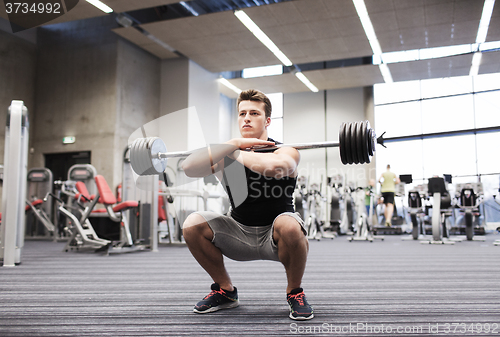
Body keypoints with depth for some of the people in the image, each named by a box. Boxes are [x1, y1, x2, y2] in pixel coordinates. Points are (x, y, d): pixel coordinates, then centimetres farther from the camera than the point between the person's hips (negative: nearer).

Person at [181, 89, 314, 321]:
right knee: (193, 224, -18)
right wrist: (235, 143, -26)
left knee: (288, 225, -37)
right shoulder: (225, 155, -4)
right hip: (239, 236, 4)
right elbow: (189, 167, -24)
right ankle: (225, 291, 5)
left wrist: (238, 154, -24)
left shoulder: (284, 152, -14)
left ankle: (295, 293, -7)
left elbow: (273, 166, -42)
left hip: (275, 238, -3)